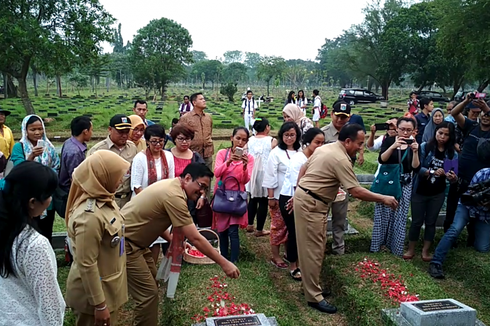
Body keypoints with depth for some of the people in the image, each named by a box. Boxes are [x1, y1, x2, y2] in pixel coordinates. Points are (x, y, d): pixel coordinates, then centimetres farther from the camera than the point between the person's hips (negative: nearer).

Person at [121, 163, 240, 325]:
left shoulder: (171, 185, 5)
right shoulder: (174, 196, -26)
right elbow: (195, 239, -26)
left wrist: (170, 239, 7)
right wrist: (223, 263, -21)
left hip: (134, 239, 10)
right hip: (124, 242, -10)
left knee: (151, 280, 19)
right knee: (148, 293, -8)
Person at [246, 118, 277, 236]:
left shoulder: (251, 140, 1)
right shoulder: (271, 140, -11)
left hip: (252, 173, 5)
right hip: (265, 173, -5)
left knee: (253, 199, 20)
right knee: (263, 202, 4)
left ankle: (250, 225, 29)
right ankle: (259, 230, 11)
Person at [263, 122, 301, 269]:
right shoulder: (276, 153, -11)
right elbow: (270, 176, -10)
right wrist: (271, 197, -12)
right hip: (280, 196, -4)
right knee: (279, 226, 6)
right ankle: (275, 256, 18)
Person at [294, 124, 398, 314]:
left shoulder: (324, 148, 10)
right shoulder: (341, 159, -18)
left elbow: (303, 169, 17)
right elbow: (356, 192, -20)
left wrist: (298, 194, 21)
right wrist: (384, 199, -10)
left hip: (304, 197, 10)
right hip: (311, 204, -10)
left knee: (316, 247, 17)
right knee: (313, 250, -4)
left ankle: (311, 285, 29)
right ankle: (314, 297, 5)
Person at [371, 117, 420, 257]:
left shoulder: (414, 145, 2)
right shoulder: (389, 141, -1)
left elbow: (416, 168, -7)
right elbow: (381, 159, -17)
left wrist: (415, 152, -21)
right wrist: (393, 146, -30)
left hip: (404, 185, 1)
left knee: (400, 217, 6)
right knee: (383, 214, 2)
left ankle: (396, 248, 19)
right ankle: (377, 245, 15)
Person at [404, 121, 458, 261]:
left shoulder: (452, 154, -4)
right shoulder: (424, 147, -12)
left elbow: (453, 178, -5)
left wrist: (453, 178, -28)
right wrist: (432, 172, -33)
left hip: (438, 194, 2)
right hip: (420, 191, -2)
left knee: (431, 222, 13)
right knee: (417, 221, 7)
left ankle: (425, 251, 26)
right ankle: (411, 250, 22)